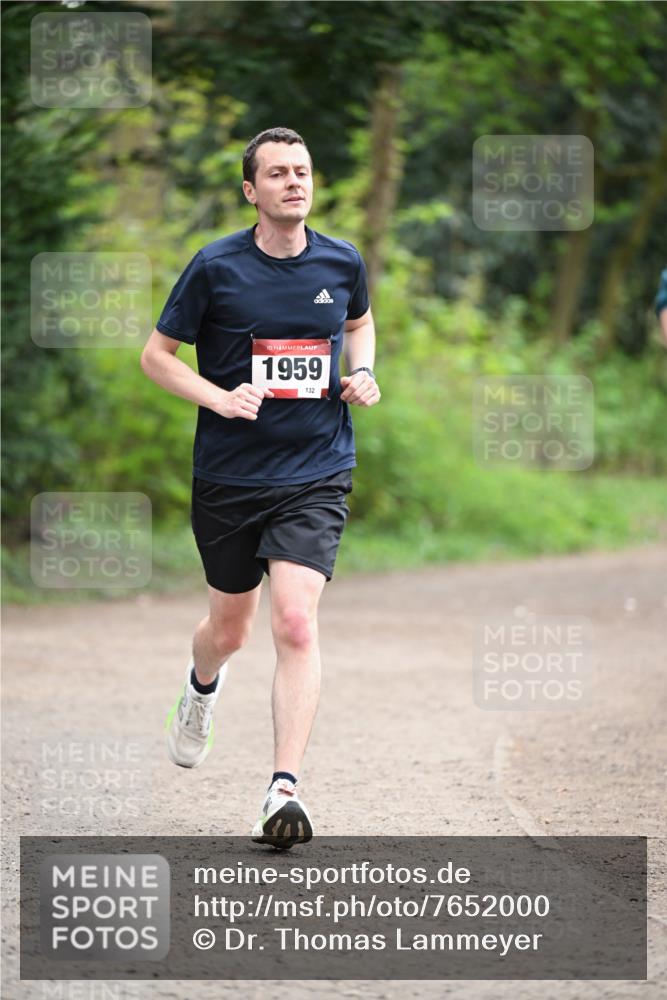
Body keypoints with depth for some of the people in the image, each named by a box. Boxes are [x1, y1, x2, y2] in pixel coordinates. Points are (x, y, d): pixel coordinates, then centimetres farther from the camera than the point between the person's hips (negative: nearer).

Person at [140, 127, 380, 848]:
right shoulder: (215, 267, -7)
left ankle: (284, 790, -18)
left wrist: (362, 373, 3)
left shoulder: (342, 262, 2)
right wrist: (220, 398, -15)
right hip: (228, 475, 0)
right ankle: (201, 688, 52)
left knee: (296, 625, -16)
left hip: (316, 476, 0)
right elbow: (157, 354, 1)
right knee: (229, 628, 14)